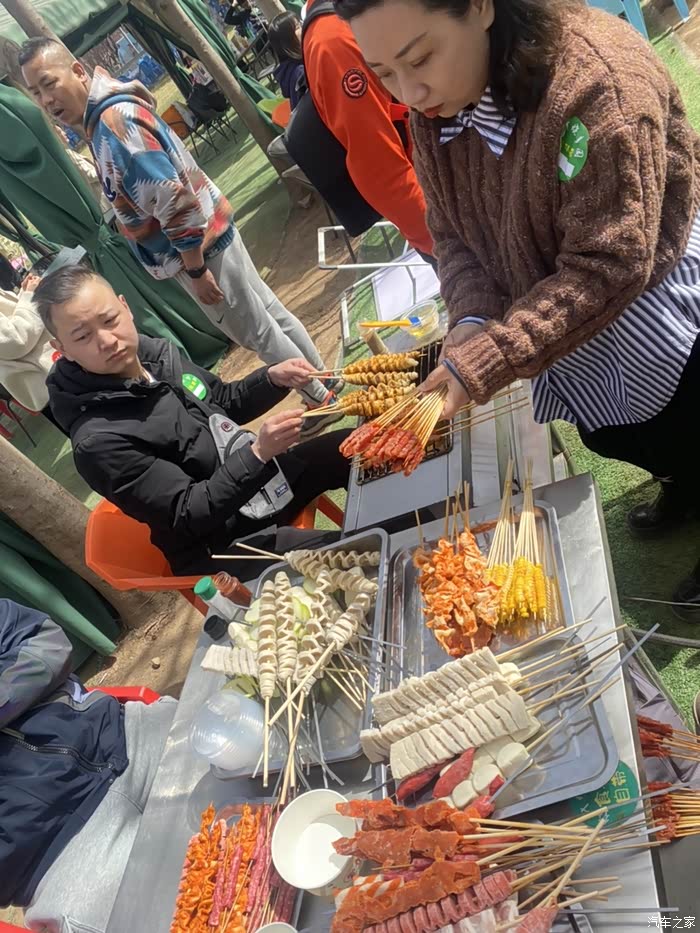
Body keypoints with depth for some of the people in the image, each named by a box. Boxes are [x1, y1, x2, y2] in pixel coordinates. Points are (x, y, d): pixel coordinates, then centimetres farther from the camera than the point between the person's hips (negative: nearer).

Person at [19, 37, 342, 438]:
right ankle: (324, 378, 36)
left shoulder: (113, 120, -22)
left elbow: (172, 198, -29)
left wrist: (195, 269, -23)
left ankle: (322, 399, 23)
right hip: (208, 234, 10)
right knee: (270, 313, 19)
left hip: (200, 245, -10)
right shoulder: (109, 114, 10)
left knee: (257, 332, 6)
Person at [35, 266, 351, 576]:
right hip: (228, 547, -8)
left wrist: (273, 379, -6)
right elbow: (189, 514, -24)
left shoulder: (158, 351, -3)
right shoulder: (97, 441, -25)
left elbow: (226, 403, 12)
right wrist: (258, 453, -34)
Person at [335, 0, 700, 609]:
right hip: (580, 329, 7)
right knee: (607, 434, 20)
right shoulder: (434, 108, -10)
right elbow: (453, 232, -4)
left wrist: (487, 363, -38)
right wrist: (471, 320, -23)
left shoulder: (591, 78, -33)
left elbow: (609, 266, -34)